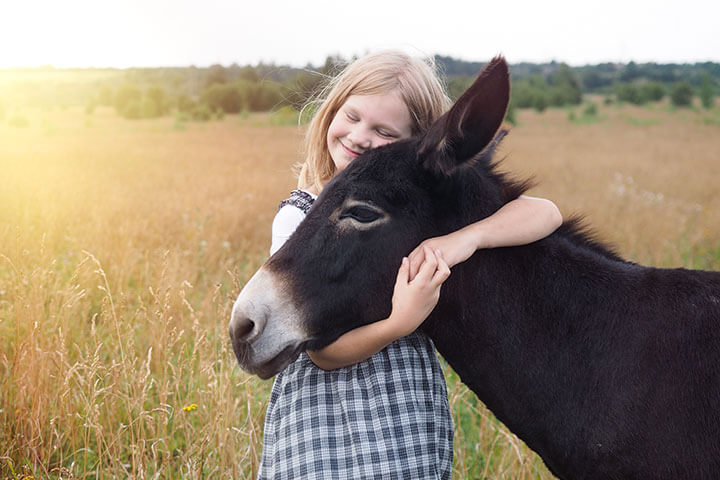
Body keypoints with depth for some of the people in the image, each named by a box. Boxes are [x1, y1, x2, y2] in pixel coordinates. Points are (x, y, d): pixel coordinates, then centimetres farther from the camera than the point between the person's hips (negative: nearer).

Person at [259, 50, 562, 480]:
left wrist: (464, 239, -22)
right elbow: (323, 350, -9)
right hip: (322, 429, -1)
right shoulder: (299, 217, -3)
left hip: (414, 429, 1)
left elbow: (546, 215, -5)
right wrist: (399, 323, -28)